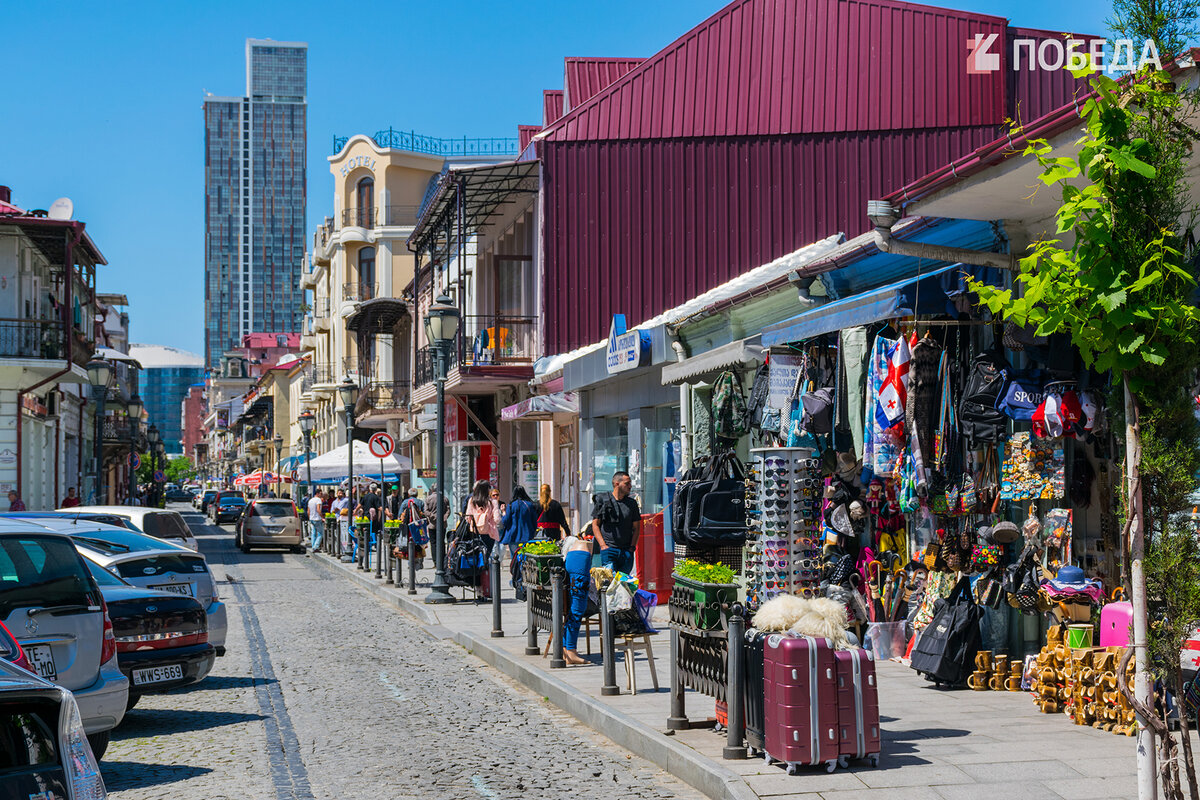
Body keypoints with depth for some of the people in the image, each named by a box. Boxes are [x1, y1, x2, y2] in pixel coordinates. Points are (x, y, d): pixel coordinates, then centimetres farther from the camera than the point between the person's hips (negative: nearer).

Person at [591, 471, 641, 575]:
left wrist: (632, 546, 1)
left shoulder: (632, 503, 13)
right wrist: (603, 545, -6)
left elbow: (636, 527, 16)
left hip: (627, 551, 3)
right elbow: (595, 524, 5)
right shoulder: (602, 500, 5)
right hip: (608, 550, -3)